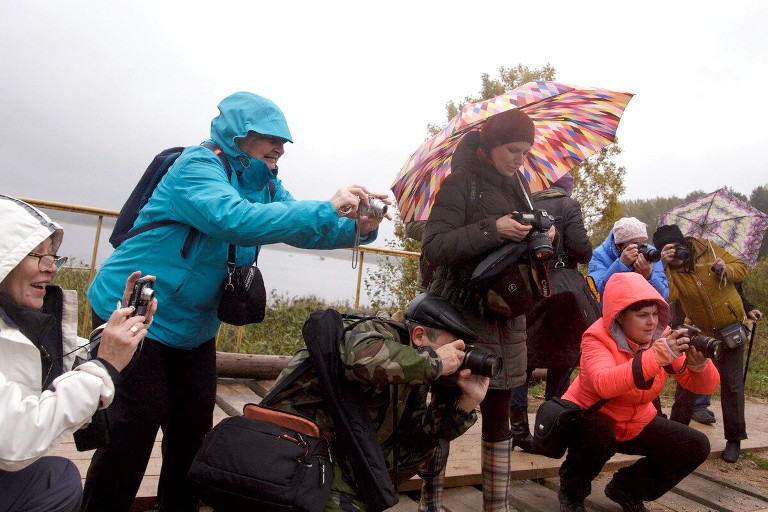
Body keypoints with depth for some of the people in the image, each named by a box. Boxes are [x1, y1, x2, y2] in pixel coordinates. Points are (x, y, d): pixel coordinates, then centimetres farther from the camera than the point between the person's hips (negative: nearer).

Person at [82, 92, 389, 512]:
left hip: (194, 325, 8)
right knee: (137, 423, -6)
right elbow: (234, 219, -39)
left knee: (194, 424, 10)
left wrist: (357, 228, -20)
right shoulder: (198, 165, -20)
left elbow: (304, 229, -1)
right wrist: (327, 210, -39)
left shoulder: (264, 182, 4)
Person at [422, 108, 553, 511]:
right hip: (465, 312, -6)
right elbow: (433, 248, -16)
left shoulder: (518, 187, 14)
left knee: (498, 413, 10)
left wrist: (543, 236, -1)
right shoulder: (461, 183, -6)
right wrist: (492, 229, -24)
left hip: (508, 312, 6)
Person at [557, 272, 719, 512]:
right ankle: (571, 490, -3)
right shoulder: (598, 337, -25)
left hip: (637, 424, 6)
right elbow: (604, 385, -44)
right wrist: (656, 356, -51)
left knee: (696, 446, -9)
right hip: (589, 416, -5)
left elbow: (704, 386, -13)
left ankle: (627, 488, 12)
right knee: (599, 437, -37)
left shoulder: (662, 337, -10)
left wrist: (699, 365, -36)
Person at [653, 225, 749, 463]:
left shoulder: (706, 248, -13)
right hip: (700, 332, 0)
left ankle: (734, 439, 21)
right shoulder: (669, 269, -15)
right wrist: (663, 266, -45)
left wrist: (726, 269, -23)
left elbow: (741, 267, -2)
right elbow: (665, 296, -35)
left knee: (732, 384, 6)